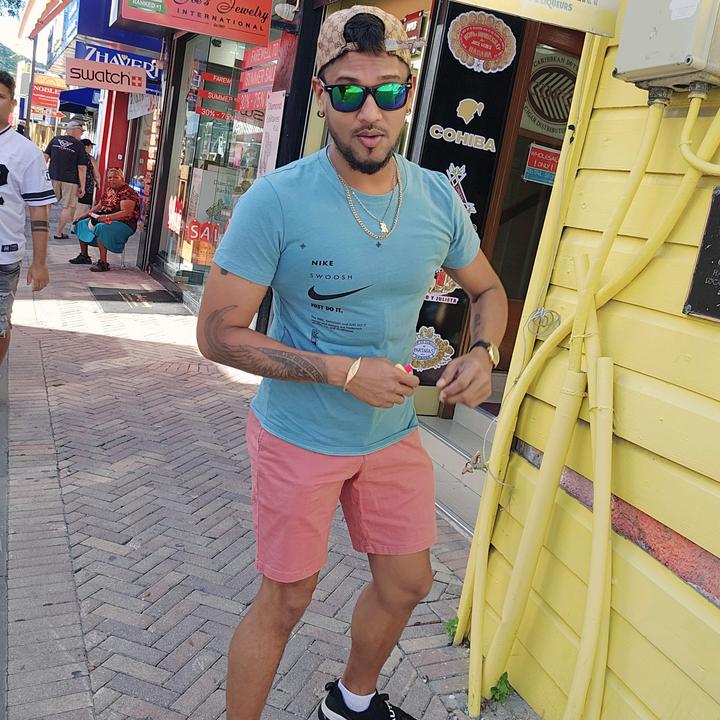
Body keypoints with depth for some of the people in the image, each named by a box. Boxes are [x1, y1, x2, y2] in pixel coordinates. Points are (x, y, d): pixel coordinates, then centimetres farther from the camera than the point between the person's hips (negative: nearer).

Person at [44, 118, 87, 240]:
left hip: (54, 177, 4)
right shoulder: (79, 145, -6)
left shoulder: (55, 139, 7)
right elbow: (82, 168, -9)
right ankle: (58, 233, 8)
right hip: (70, 180, -4)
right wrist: (82, 186, -7)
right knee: (68, 207, 6)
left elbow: (45, 156, 7)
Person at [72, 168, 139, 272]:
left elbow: (126, 213, -26)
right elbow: (98, 206, 23)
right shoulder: (109, 190, 13)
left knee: (101, 227, -36)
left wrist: (107, 217, -32)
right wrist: (85, 215, 13)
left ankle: (103, 263, -35)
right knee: (82, 223, 11)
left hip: (124, 224, -10)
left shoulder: (127, 193, -15)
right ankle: (84, 256, 19)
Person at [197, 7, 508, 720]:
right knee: (284, 602, 10)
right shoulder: (277, 199, -20)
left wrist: (482, 352, -12)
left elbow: (487, 291, 11)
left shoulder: (438, 198, -5)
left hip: (394, 434, 6)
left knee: (406, 583, 20)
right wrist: (346, 371, -24)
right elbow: (217, 333, -18)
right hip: (298, 439, -5)